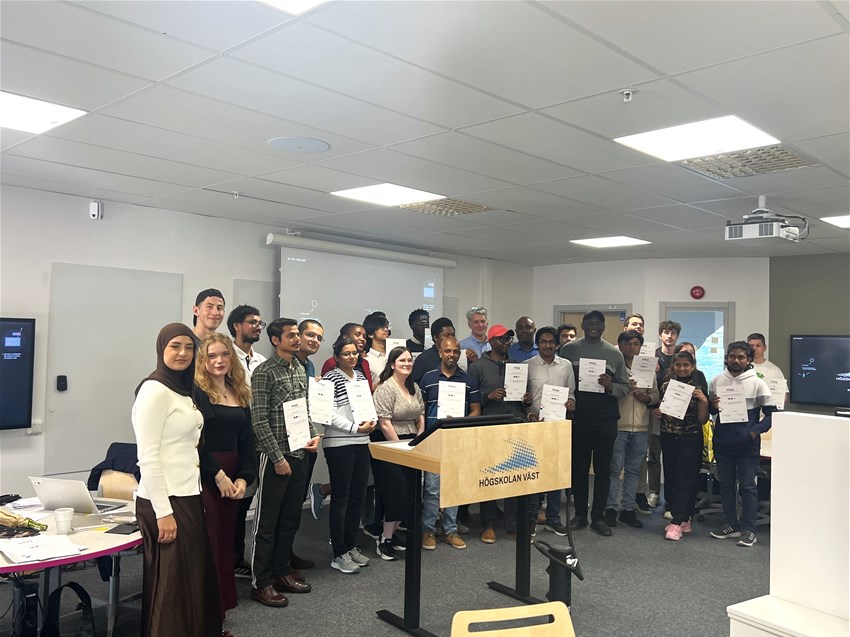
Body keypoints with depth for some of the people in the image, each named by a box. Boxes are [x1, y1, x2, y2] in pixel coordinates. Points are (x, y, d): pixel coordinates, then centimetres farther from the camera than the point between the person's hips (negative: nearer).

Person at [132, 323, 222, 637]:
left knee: (194, 576, 14)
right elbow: (148, 457, -18)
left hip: (188, 496, 9)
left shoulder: (183, 390, 14)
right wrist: (163, 513, -20)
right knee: (171, 583, 1)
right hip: (164, 501, -9)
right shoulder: (155, 390, -14)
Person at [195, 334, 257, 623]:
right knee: (207, 545, -2)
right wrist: (218, 475, -15)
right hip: (203, 477, -6)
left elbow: (247, 440, 9)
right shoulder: (195, 393, -8)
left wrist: (244, 478, -2)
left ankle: (219, 608, 24)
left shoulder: (240, 395, 11)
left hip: (232, 477, 6)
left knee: (225, 541, 12)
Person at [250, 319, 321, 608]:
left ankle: (282, 571, 29)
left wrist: (313, 436, 3)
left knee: (291, 518, 16)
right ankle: (261, 582, 13)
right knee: (267, 521, 3)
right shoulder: (264, 373, -12)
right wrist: (278, 458, -15)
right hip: (275, 456, -7)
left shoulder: (300, 369, 11)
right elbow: (259, 420, -15)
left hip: (299, 454, 7)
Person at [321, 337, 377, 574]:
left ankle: (351, 546, 25)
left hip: (361, 444, 7)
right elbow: (330, 414, -14)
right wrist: (355, 428, -18)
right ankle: (340, 554, 8)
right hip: (339, 445, -7)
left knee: (358, 497, 12)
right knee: (340, 498, 0)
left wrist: (370, 422, 0)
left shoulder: (361, 376, 14)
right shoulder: (330, 378, -7)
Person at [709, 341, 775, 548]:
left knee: (747, 486, 2)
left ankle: (748, 529, 12)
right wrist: (713, 406, -9)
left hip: (747, 444, -4)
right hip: (722, 442, 4)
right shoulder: (717, 381, 4)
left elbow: (771, 412, -3)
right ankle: (732, 524, 25)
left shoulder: (757, 383, -5)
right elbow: (709, 409, 15)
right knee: (726, 484, 12)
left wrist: (757, 430, -17)